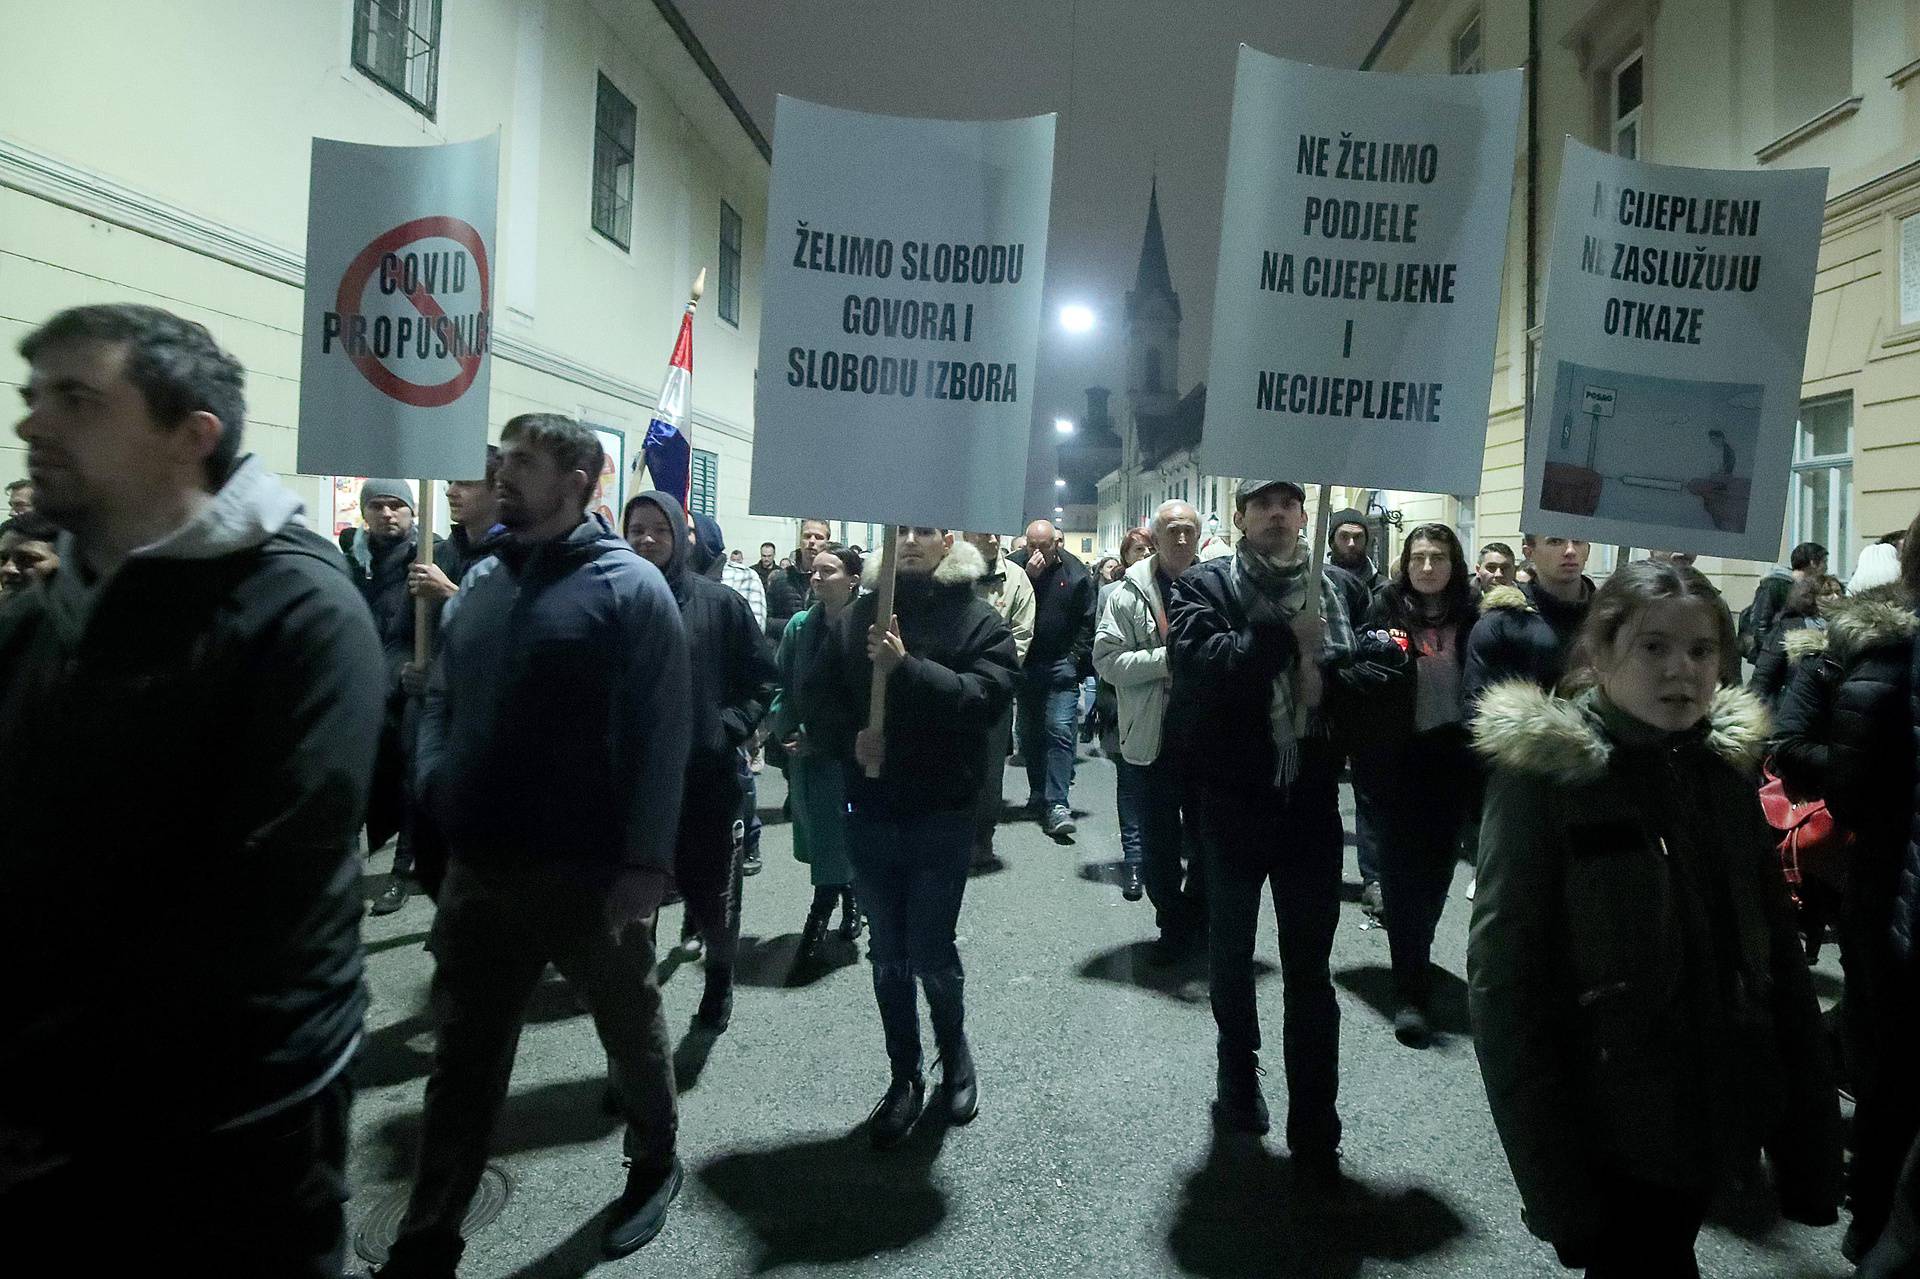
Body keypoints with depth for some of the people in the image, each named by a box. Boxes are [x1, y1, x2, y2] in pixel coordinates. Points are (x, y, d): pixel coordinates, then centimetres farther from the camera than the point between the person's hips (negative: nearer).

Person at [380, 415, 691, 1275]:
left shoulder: (629, 586, -11)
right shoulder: (485, 583, 9)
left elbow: (663, 732, -15)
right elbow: (440, 696, 17)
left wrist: (645, 864, -19)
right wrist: (433, 784, -1)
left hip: (591, 871, -5)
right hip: (479, 866, 5)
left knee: (630, 1028, 18)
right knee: (463, 1060, 13)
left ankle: (655, 1163, 43)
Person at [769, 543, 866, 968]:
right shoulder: (800, 626, 2)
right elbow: (779, 684, 6)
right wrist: (787, 732, -7)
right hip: (804, 753, 5)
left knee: (835, 841, -1)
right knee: (818, 836, 15)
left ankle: (815, 930, 9)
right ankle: (850, 903, 37)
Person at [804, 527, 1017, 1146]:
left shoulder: (978, 620, -5)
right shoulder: (860, 614, 6)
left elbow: (985, 696, -19)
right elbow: (820, 692, 5)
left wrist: (907, 667, -28)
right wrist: (851, 739, -13)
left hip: (940, 814, -3)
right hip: (870, 810, 4)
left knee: (931, 953, 3)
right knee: (888, 955, 13)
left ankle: (955, 1054, 32)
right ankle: (904, 1077, 30)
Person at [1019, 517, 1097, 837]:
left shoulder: (1077, 573, -1)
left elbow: (1088, 621, 2)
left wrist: (1077, 658, -5)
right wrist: (1028, 577, -17)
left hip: (1061, 665, -2)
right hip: (1026, 664, 2)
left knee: (1060, 731, -11)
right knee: (1029, 735, 11)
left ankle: (1057, 804, -13)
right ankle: (1038, 795, 26)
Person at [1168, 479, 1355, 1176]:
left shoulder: (1333, 588, 4)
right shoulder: (1204, 586, -3)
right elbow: (1195, 663, -22)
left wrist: (1324, 669, -20)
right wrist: (1286, 636, -22)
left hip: (1311, 804, 1)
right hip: (1233, 803, 0)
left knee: (1310, 973, 5)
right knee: (1231, 953, 18)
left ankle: (1315, 1131, 16)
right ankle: (1239, 1071, 42)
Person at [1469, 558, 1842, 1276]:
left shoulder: (1726, 765, 2)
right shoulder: (1545, 772, -14)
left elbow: (1778, 956, 8)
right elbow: (1502, 978, -16)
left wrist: (1811, 1130, 4)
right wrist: (1552, 1175, -18)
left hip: (1722, 1124, 5)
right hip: (1610, 1132, -5)